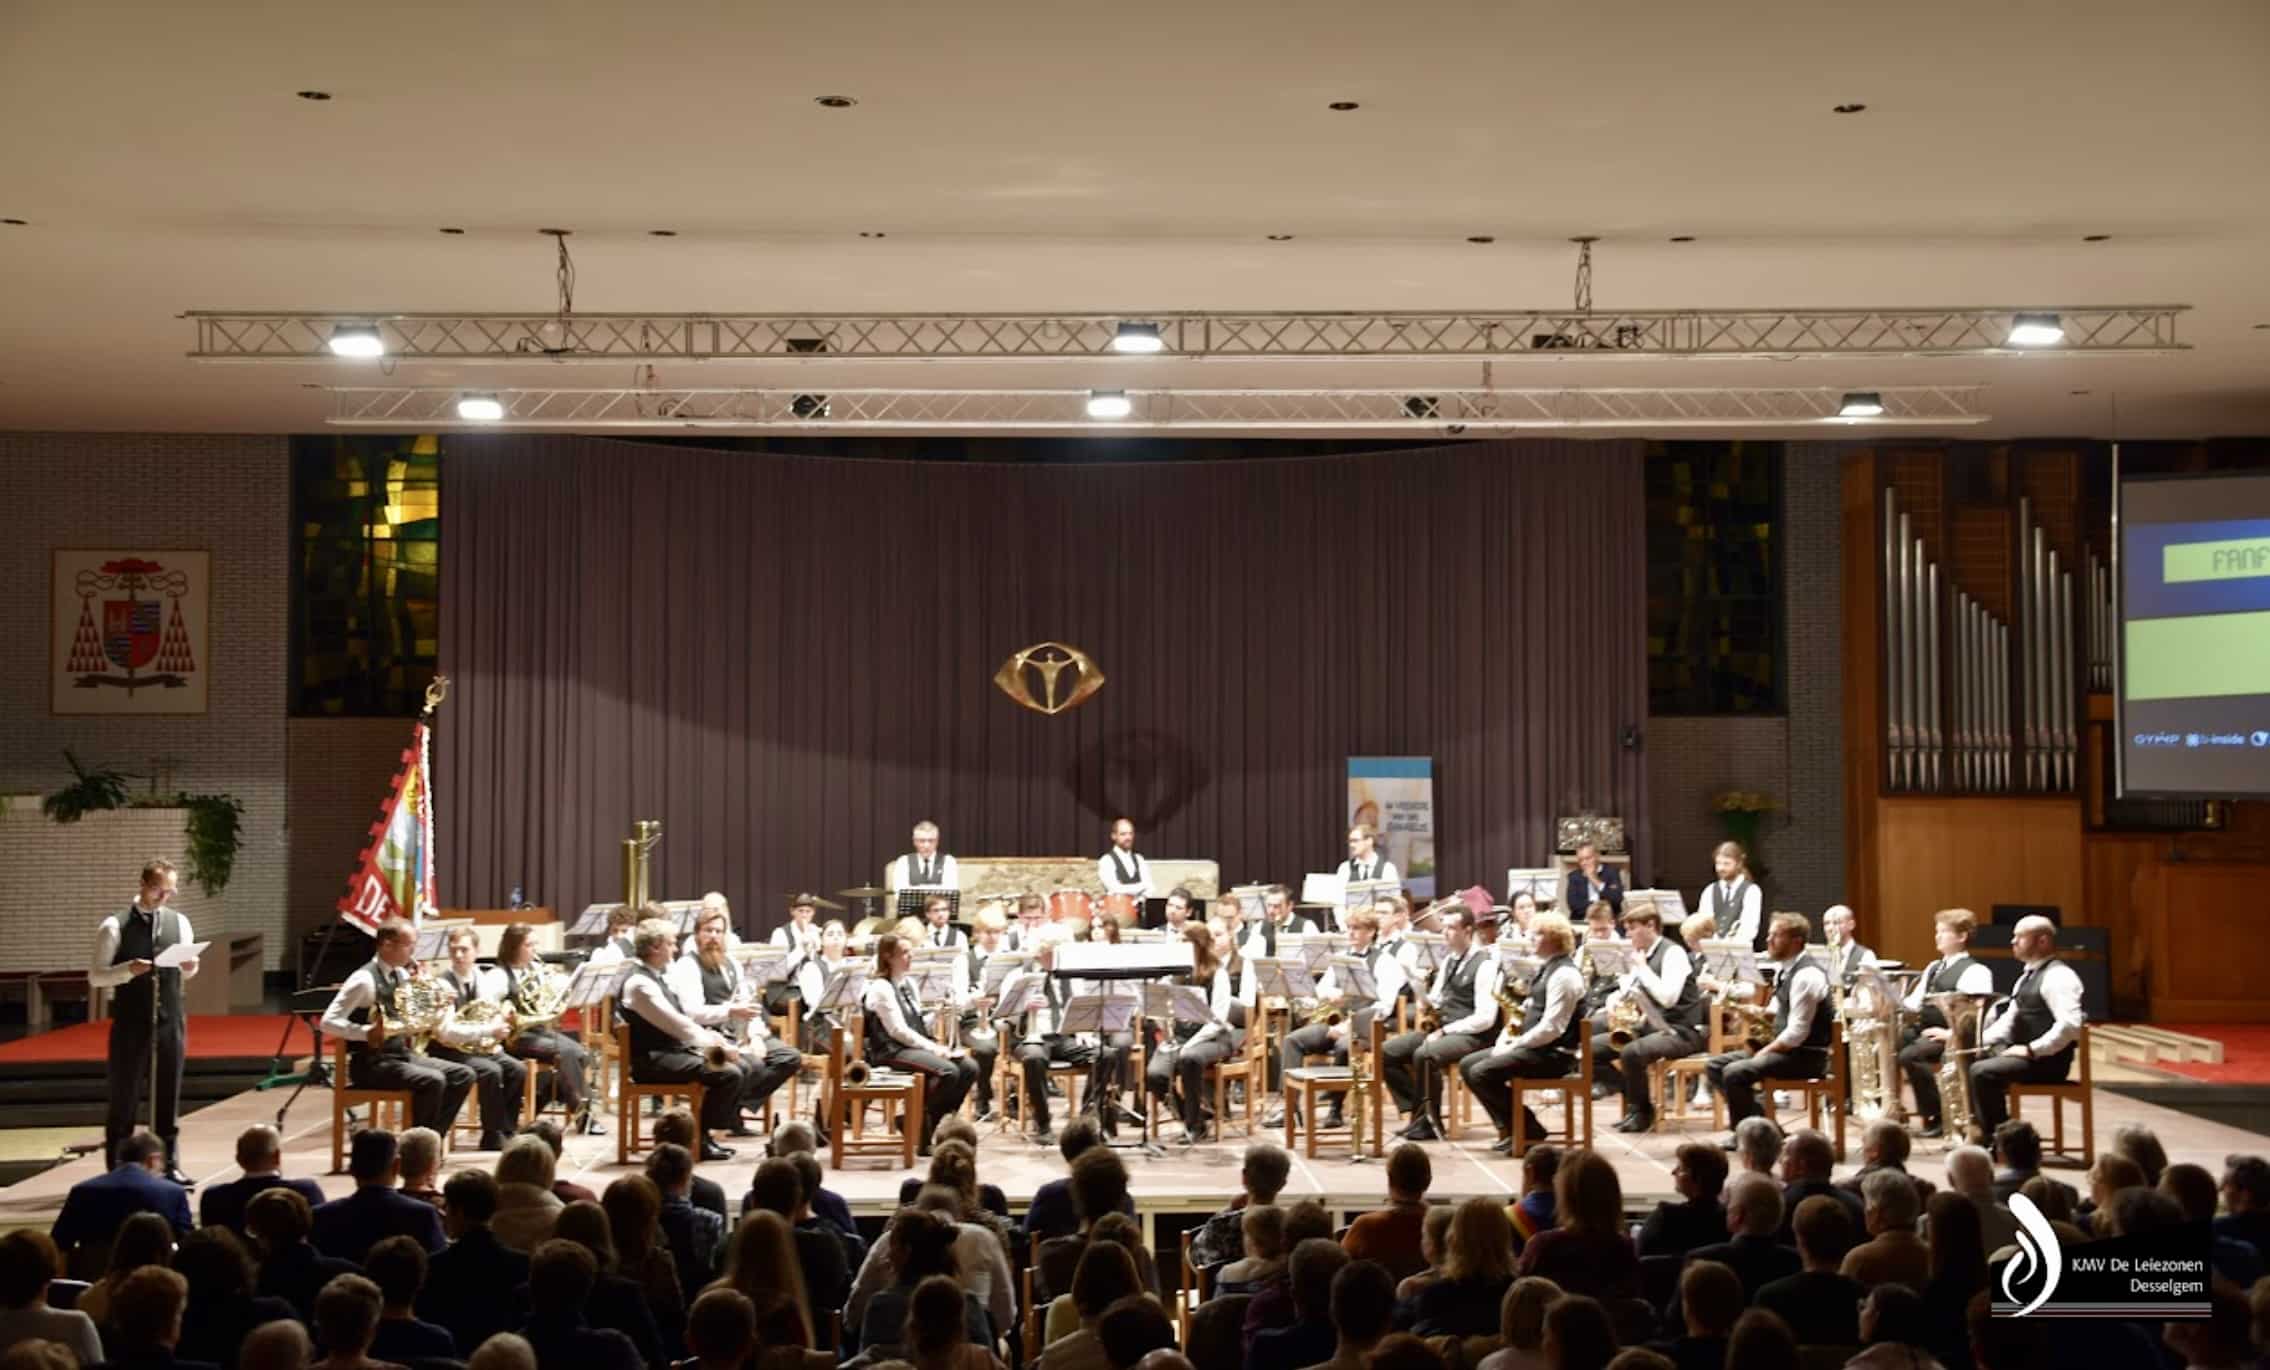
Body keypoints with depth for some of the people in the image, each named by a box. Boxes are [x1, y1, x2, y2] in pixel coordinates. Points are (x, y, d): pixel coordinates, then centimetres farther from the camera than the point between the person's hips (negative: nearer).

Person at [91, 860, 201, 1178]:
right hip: (130, 1022, -4)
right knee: (123, 1097, 4)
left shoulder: (179, 922, 6)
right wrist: (129, 969, -24)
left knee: (169, 1095, 8)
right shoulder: (114, 926, -7)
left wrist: (190, 966, -7)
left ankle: (170, 1165, 15)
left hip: (170, 1019, 4)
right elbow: (95, 976, -8)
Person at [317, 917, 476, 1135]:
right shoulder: (365, 979, -16)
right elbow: (329, 1023, -21)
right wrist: (368, 1033, -33)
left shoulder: (401, 975, 9)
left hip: (400, 1054, 9)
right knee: (433, 1081, -29)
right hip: (371, 1063, -9)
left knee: (463, 1075, -1)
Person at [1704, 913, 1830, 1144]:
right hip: (1785, 1048, 10)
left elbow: (1797, 1032, -23)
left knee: (1735, 1072, -27)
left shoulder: (1806, 975, -20)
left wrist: (1764, 1053, -15)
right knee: (1715, 1066, 3)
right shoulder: (1786, 970, 11)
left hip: (1806, 1055, -10)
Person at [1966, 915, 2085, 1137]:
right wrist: (1981, 1040, 8)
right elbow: (2011, 1018, 24)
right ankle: (1981, 1131, 7)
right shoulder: (2027, 976, 18)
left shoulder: (2058, 975, -15)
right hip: (2022, 1053, 10)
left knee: (1983, 1072, -26)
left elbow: (2070, 1025, -26)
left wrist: (2032, 1050, -23)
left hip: (2046, 1060, -10)